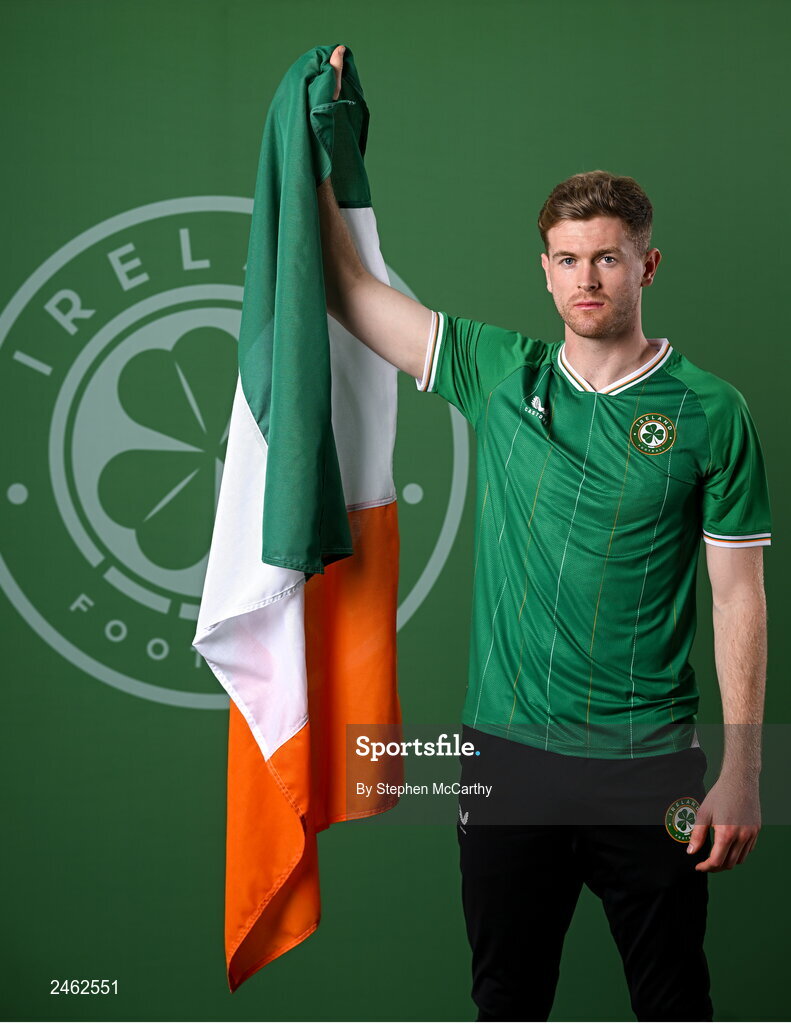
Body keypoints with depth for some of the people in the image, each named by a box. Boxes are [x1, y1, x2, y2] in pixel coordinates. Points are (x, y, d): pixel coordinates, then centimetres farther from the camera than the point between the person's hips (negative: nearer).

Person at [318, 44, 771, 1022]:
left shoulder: (710, 411, -5)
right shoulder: (497, 372, 3)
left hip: (648, 760, -2)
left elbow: (738, 596, -4)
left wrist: (741, 774, -7)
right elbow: (349, 291, 6)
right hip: (506, 747, 2)